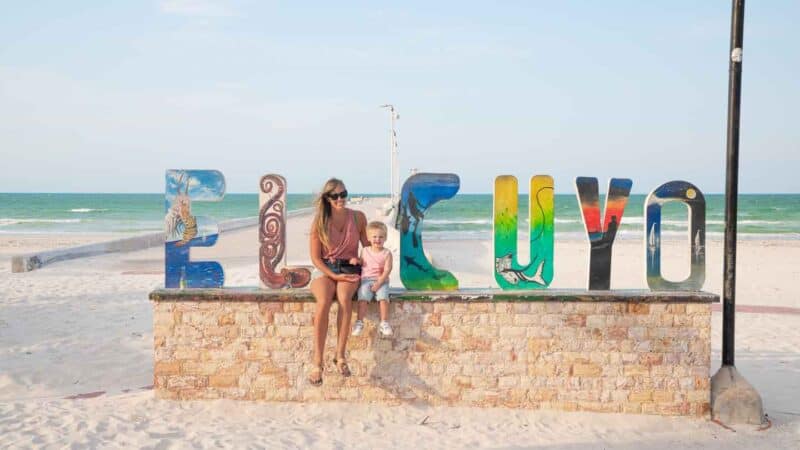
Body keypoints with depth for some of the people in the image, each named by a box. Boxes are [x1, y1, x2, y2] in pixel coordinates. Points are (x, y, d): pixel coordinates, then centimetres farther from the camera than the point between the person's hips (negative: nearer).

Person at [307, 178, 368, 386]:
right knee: (324, 302, -33)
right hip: (324, 269, -1)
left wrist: (360, 259, -7)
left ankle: (340, 356, -28)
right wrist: (333, 276, -14)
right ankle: (317, 363, -33)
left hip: (349, 269, 1)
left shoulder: (358, 217, 4)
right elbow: (315, 257, -1)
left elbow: (368, 245, 15)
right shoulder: (319, 222, -1)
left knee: (344, 299, -34)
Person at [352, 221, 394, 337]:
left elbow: (387, 270, -8)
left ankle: (384, 323, -18)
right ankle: (359, 322, -18)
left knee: (383, 298, -25)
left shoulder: (386, 253, 0)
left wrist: (379, 283, -17)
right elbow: (360, 264, 20)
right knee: (363, 298, -23)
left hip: (381, 281, -1)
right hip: (366, 280, 2)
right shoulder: (364, 251, 10)